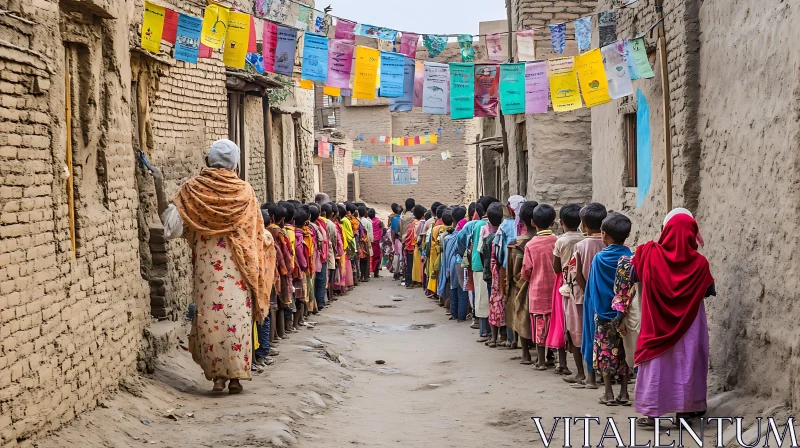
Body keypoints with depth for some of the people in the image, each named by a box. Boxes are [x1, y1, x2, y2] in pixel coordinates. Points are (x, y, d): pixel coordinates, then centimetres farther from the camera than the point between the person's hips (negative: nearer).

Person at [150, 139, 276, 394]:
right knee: (237, 318, 3)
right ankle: (236, 376, 2)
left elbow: (172, 224, -7)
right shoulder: (245, 192, 0)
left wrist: (159, 187, -3)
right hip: (238, 270, 1)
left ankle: (218, 375, 5)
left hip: (207, 268, 0)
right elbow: (259, 234, 5)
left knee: (210, 318, 6)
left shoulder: (193, 189, -3)